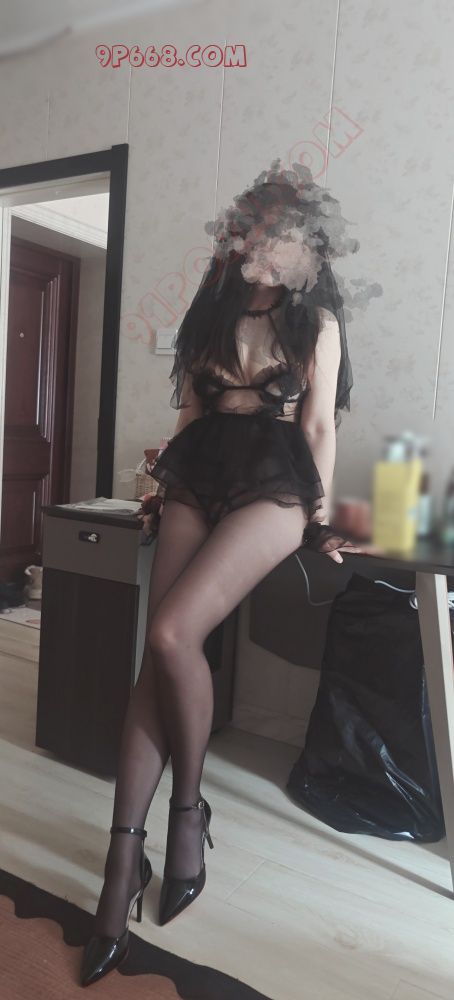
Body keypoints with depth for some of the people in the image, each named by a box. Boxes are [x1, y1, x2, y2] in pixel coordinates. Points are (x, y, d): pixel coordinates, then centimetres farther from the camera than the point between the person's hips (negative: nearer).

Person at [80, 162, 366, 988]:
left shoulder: (317, 321, 6)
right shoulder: (212, 311, 19)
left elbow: (319, 426, 1)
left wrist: (319, 518, 1)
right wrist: (167, 484, 19)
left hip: (271, 486, -4)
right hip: (197, 482, 5)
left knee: (172, 634, -25)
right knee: (157, 657, -9)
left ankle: (189, 807, -1)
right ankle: (125, 856, -3)